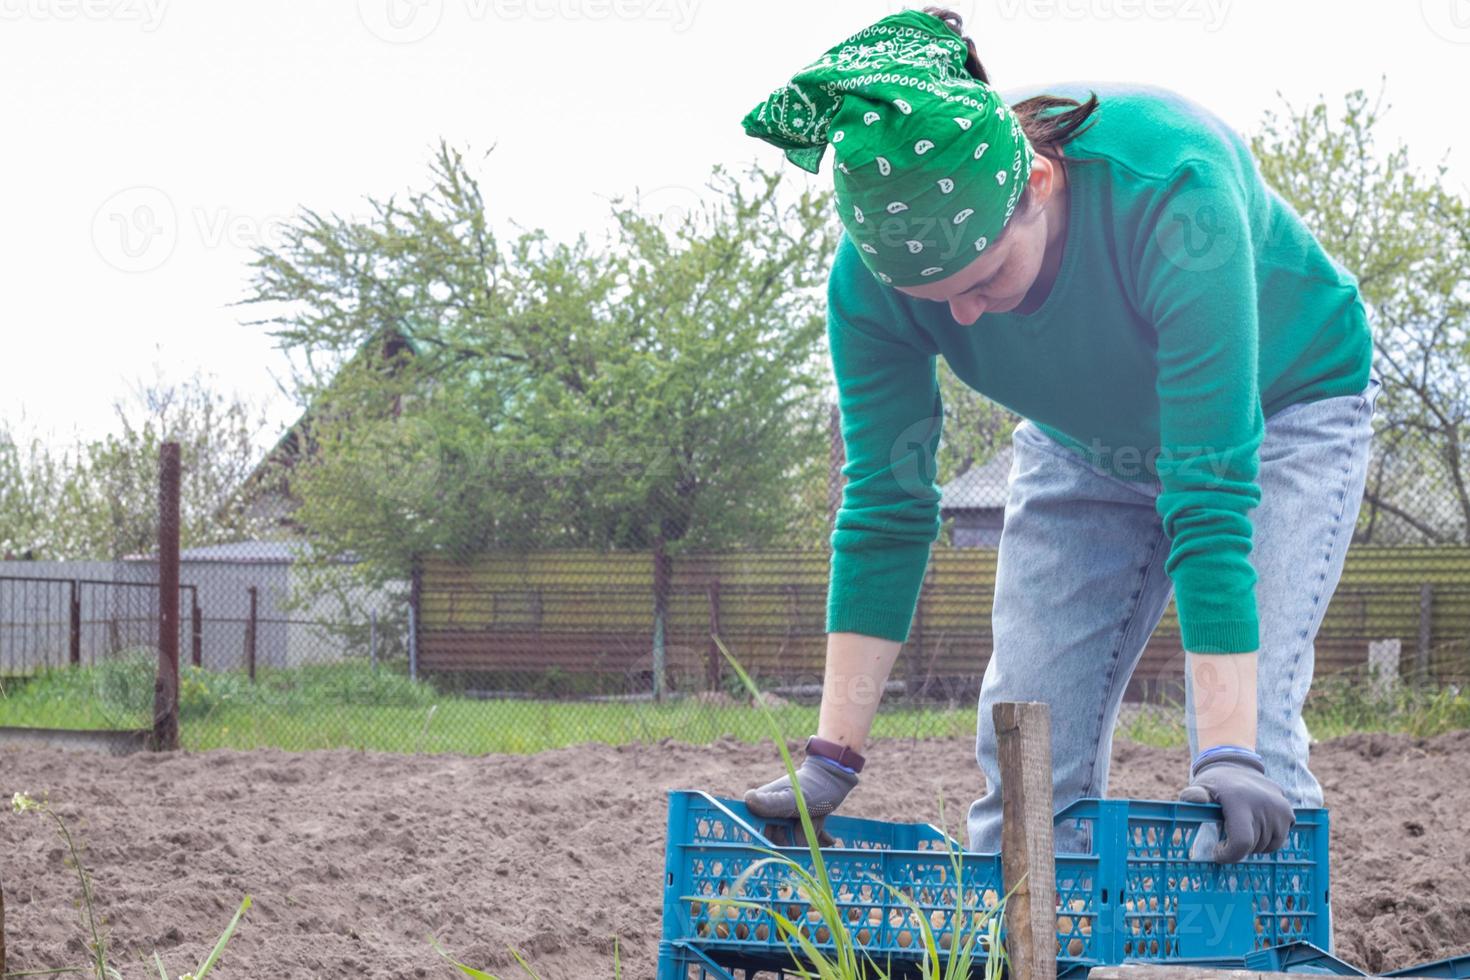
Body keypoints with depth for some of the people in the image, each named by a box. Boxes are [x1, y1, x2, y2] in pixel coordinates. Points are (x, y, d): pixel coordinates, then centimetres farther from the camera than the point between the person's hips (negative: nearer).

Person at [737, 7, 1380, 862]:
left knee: (1252, 756, -20)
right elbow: (887, 511, -21)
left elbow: (1210, 493, -43)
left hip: (1283, 404, -4)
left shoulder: (1171, 189, -42)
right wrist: (832, 760, -25)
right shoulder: (874, 275, -28)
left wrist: (1229, 755, -46)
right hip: (1084, 439, 4)